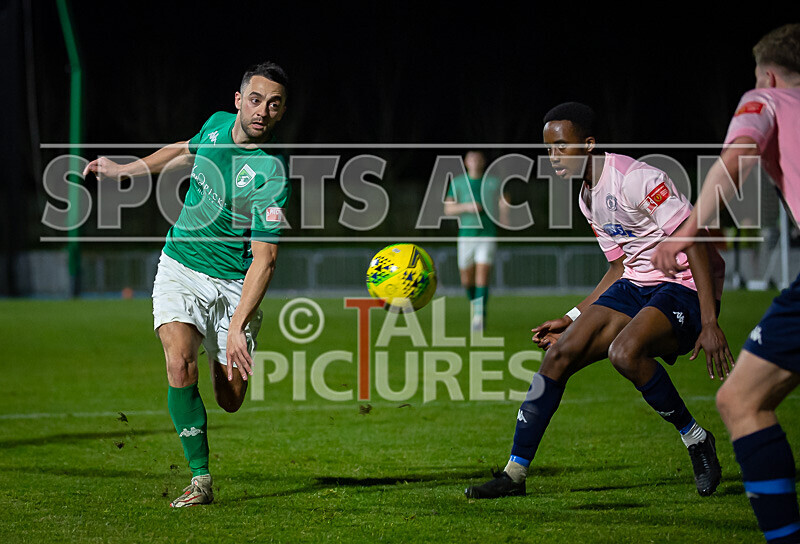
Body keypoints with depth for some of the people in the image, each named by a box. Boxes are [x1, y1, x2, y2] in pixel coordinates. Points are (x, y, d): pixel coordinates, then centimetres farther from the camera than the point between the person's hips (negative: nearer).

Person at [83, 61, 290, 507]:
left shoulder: (270, 175, -22)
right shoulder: (217, 124, -5)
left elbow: (265, 258, -26)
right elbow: (186, 151, 21)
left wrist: (238, 327, -35)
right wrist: (125, 170, 28)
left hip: (235, 285, -3)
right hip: (181, 270, 3)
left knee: (230, 401, 4)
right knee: (181, 367, -22)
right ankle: (201, 479, -12)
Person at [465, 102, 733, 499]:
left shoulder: (636, 179, -19)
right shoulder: (589, 199, 10)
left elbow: (694, 245, -21)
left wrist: (709, 323, -26)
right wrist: (571, 319, 18)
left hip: (684, 288, -9)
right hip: (636, 285, 9)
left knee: (624, 352, -34)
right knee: (559, 353, -5)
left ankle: (695, 439, -12)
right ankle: (515, 473, 1)